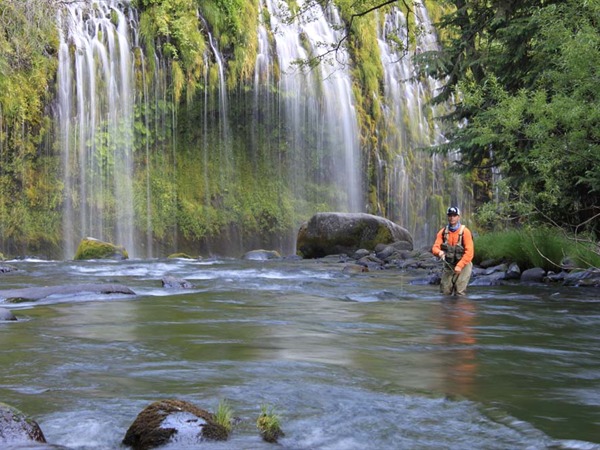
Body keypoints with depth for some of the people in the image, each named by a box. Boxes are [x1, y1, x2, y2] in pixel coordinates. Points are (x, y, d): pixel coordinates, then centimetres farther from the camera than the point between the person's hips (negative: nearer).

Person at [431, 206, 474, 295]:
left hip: (463, 265, -4)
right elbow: (435, 248, -3)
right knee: (445, 291, 2)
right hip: (448, 265, 4)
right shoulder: (443, 232, 1)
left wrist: (459, 266, -23)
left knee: (460, 292, -13)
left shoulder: (465, 232, -12)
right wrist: (439, 252, -28)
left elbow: (469, 252, -17)